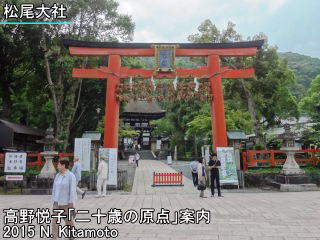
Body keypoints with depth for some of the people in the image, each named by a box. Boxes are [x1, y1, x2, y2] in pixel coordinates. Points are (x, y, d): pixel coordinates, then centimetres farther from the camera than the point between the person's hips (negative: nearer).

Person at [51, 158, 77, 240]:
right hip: (57, 201, 6)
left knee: (68, 219, 8)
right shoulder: (57, 175, 5)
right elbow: (55, 188, 11)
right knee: (55, 220, 0)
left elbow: (73, 190, -19)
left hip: (66, 202, -6)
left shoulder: (71, 176, -18)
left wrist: (71, 204, -20)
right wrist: (54, 200, 12)